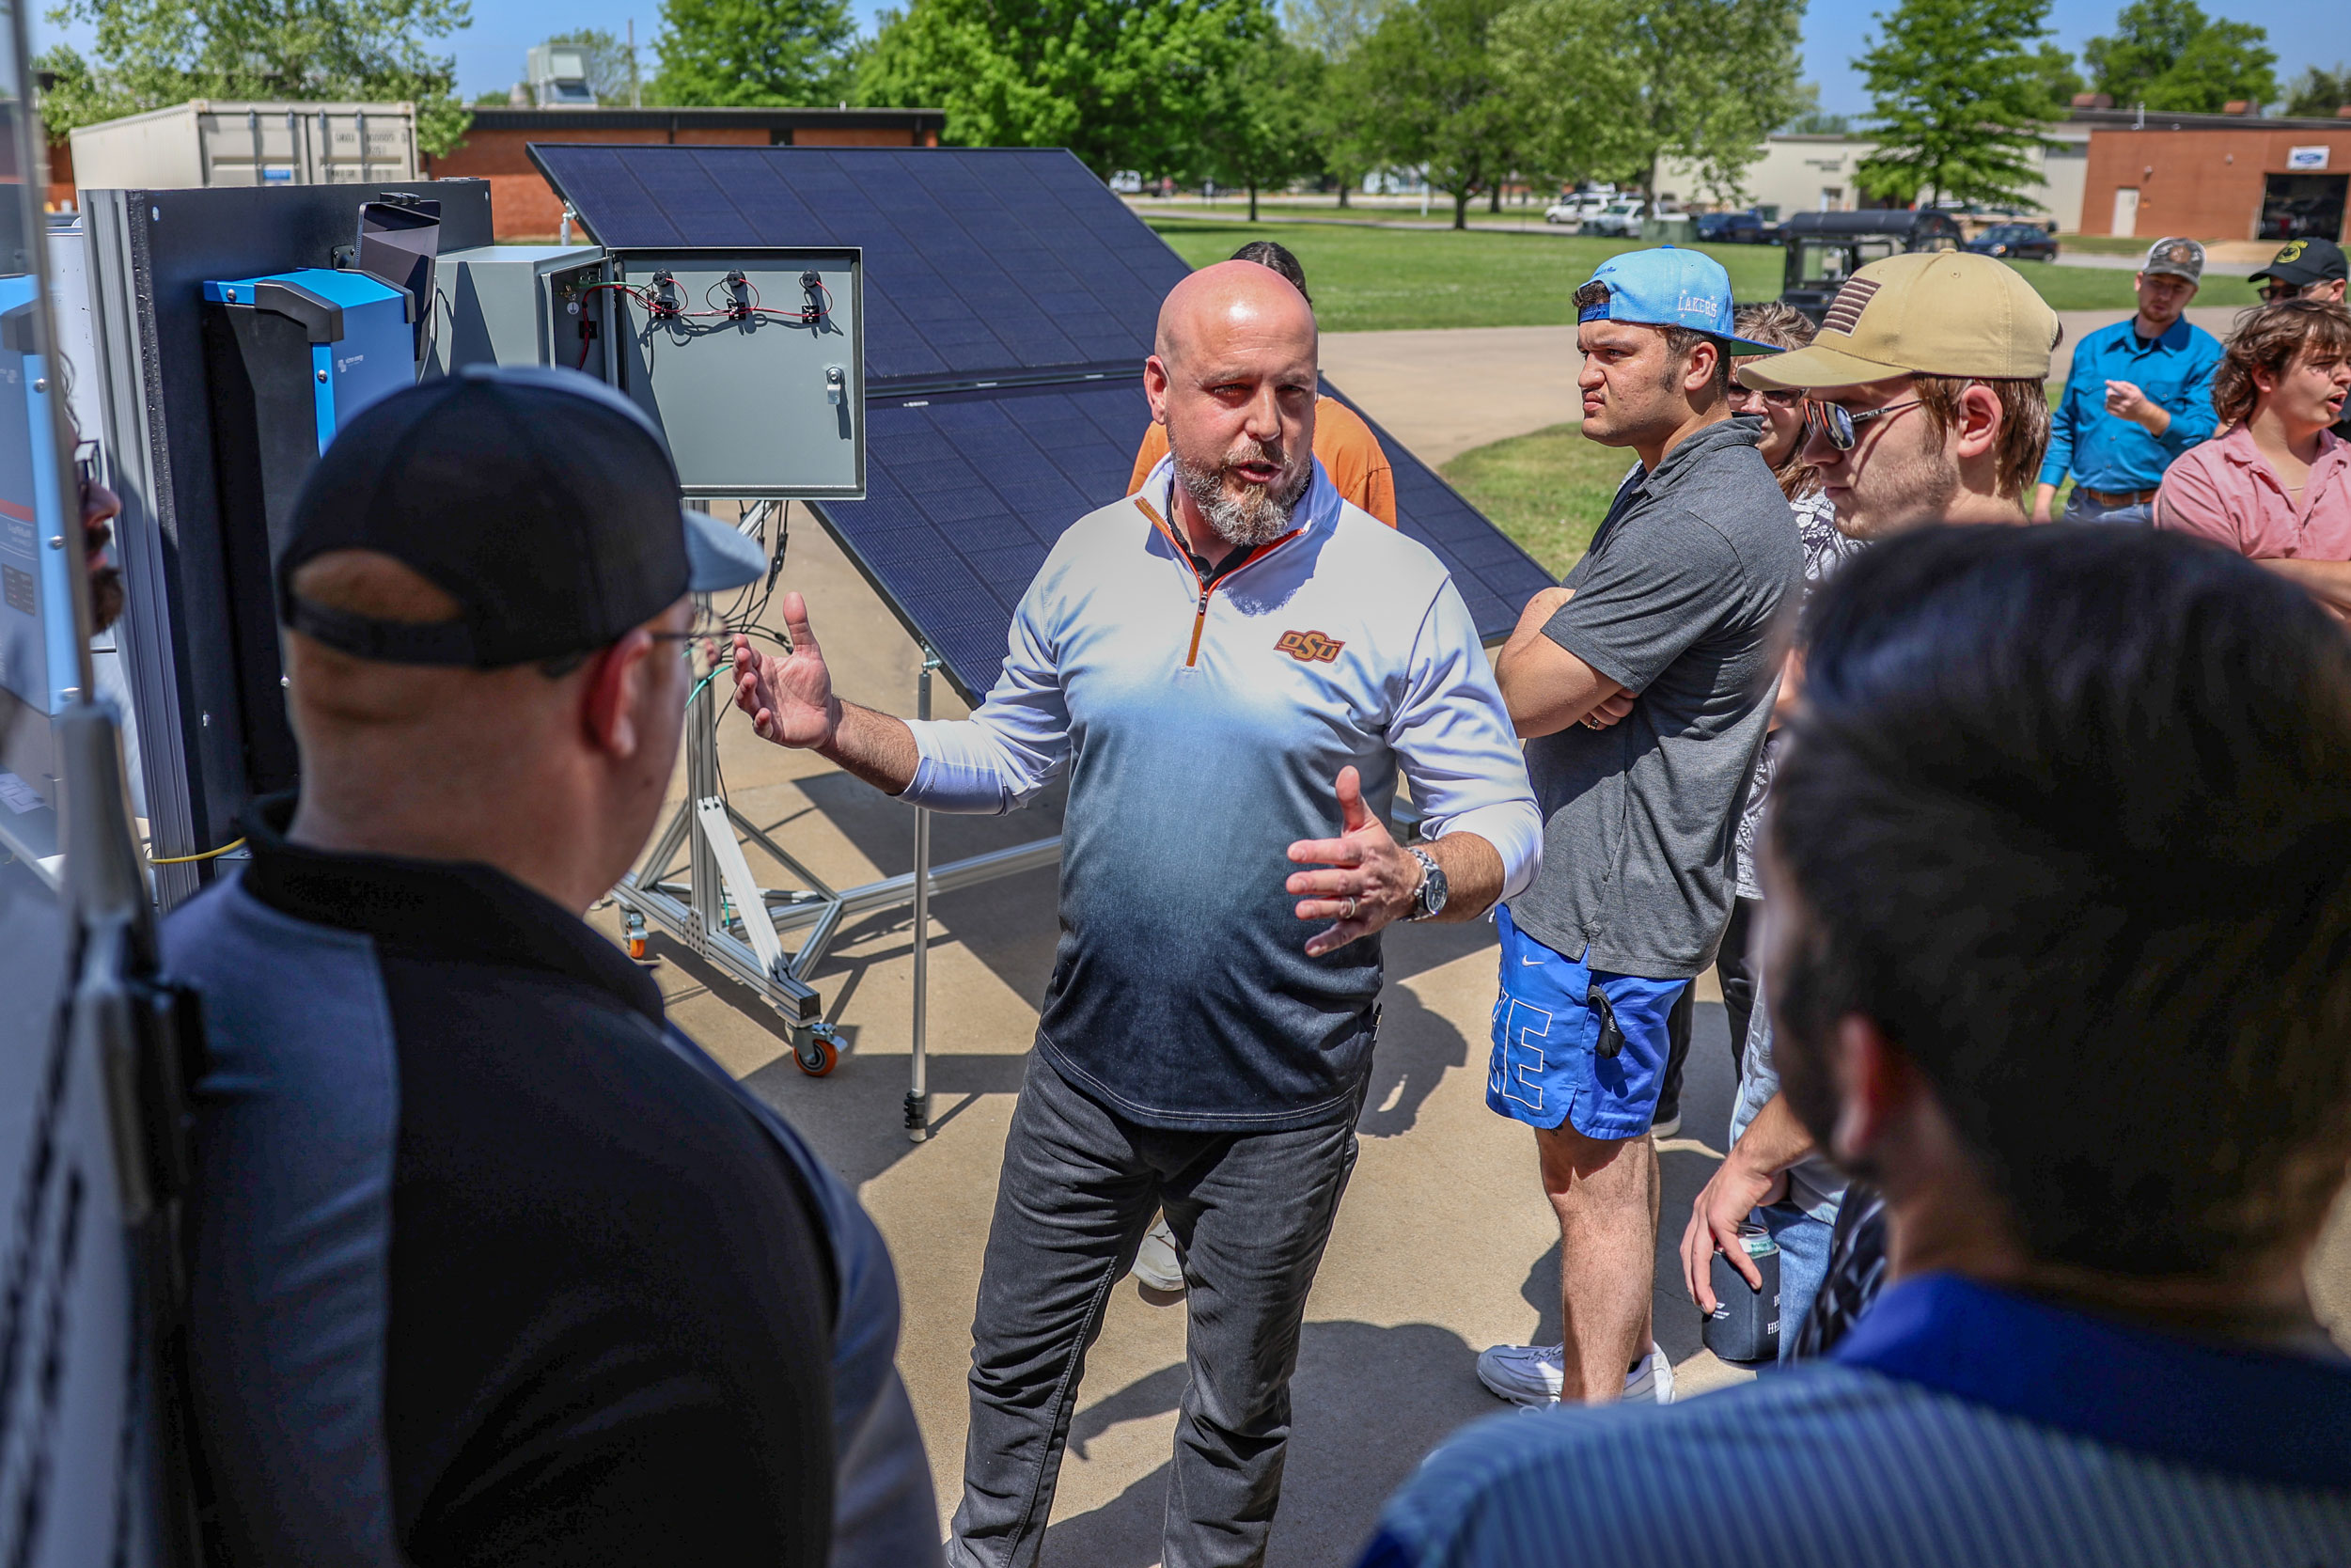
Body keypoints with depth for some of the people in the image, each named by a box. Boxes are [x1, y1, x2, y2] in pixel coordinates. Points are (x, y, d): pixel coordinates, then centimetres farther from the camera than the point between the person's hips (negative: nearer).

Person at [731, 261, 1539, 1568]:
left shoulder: (1398, 589, -14)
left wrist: (1409, 883, -34)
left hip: (1279, 1106, -3)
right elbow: (1004, 759, 10)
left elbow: (1506, 823, -12)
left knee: (1237, 1414, 18)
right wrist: (837, 729, -4)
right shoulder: (1090, 559, -1)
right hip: (1089, 1070, 4)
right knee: (1018, 1360, 22)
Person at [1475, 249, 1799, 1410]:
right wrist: (1576, 666, -12)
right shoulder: (1668, 485, 11)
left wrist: (1541, 622, -4)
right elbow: (1558, 650, 11)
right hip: (1609, 879, 10)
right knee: (1612, 1147, 23)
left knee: (1591, 1171, 1)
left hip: (1602, 907, -10)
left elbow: (1520, 701, -24)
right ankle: (1621, 1360, 41)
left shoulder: (1703, 524, -24)